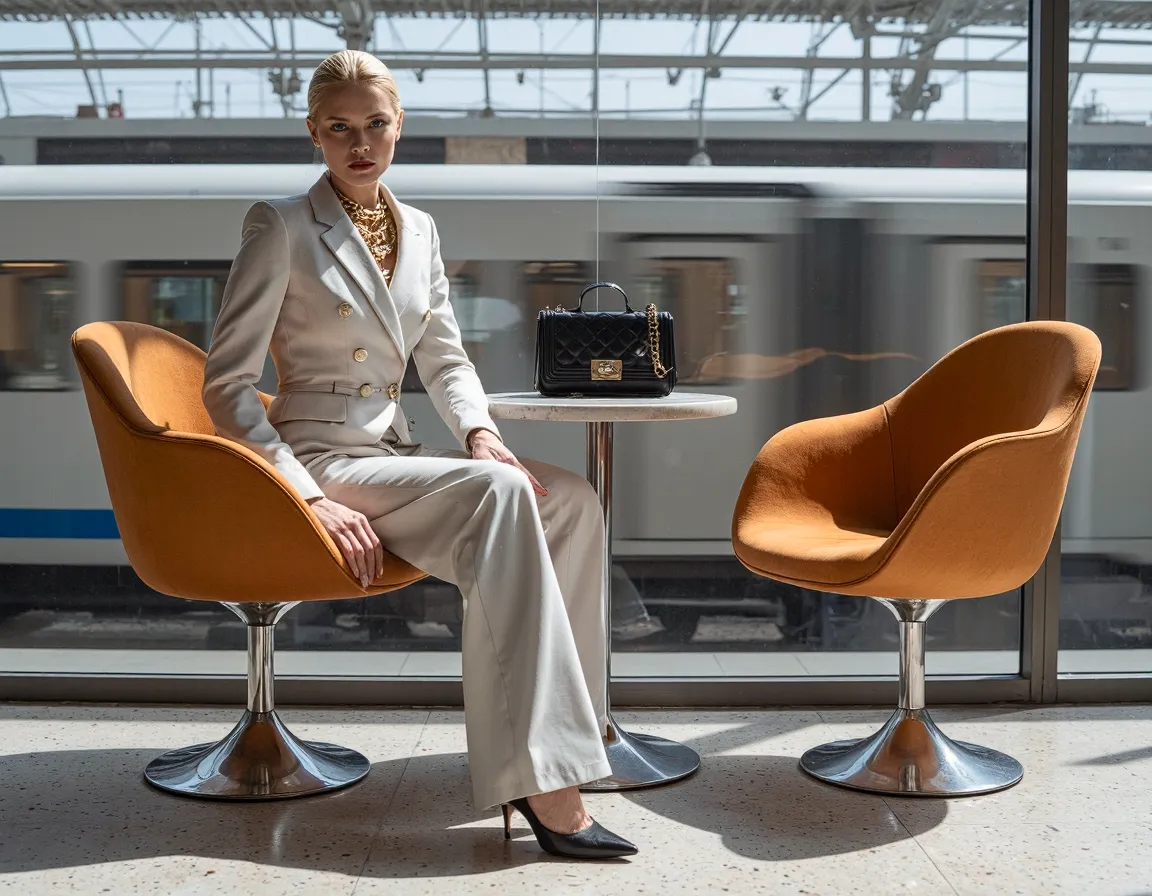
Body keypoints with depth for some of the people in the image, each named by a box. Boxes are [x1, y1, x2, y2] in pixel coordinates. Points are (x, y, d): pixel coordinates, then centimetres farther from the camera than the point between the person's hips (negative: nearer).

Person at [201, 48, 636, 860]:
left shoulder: (420, 229, 15)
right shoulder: (282, 225, -4)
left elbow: (445, 359, 20)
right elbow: (227, 386, -8)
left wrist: (480, 430, -3)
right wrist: (311, 499, -20)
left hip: (396, 457, 7)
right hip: (319, 459, -7)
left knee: (573, 499, -16)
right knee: (498, 492, -32)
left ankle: (540, 757, -16)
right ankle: (544, 785, -34)